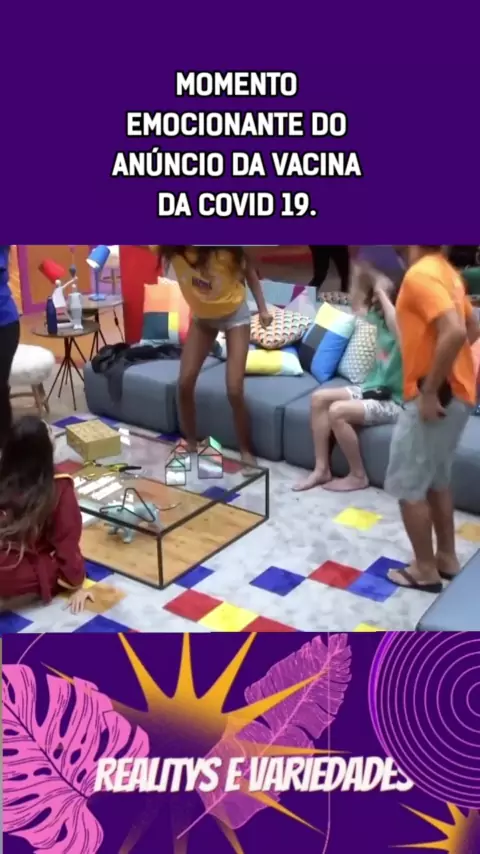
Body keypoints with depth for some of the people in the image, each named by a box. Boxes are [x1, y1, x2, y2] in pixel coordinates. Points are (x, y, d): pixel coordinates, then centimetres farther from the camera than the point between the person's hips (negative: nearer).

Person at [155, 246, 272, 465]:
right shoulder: (171, 248, -23)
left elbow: (248, 270, -12)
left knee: (234, 391, -10)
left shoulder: (226, 247, -30)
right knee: (185, 384, -1)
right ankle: (191, 444, 21)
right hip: (202, 317, 4)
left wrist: (262, 308, -10)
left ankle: (246, 451, 9)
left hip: (235, 314, -4)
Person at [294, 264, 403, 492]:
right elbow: (357, 306, 17)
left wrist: (382, 293, -31)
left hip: (396, 401, -9)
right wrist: (360, 271, 1)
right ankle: (321, 470, -1)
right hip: (374, 388, 9)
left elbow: (398, 329, -44)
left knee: (337, 411, -27)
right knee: (319, 398, -3)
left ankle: (358, 476, -7)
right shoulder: (381, 317, 5)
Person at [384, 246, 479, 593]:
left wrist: (430, 390, -24)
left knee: (407, 485, 3)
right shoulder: (445, 271, 11)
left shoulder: (420, 274, -18)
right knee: (436, 479, 21)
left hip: (437, 398, -9)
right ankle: (447, 557, 32)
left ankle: (425, 570, 15)